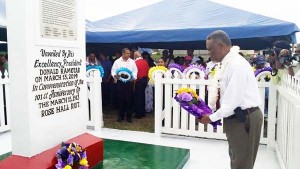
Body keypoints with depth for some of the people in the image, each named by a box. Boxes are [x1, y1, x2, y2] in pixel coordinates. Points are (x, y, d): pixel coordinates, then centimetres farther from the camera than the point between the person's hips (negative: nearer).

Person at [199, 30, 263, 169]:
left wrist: (211, 118, -17)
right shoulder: (227, 63, 8)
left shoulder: (236, 65, -23)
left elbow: (233, 101, -25)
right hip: (235, 117, 10)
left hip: (244, 119, -10)